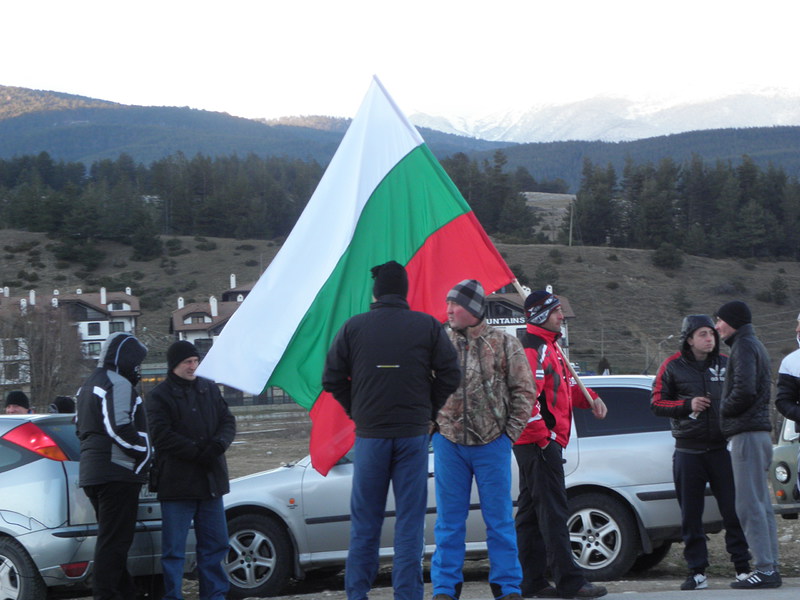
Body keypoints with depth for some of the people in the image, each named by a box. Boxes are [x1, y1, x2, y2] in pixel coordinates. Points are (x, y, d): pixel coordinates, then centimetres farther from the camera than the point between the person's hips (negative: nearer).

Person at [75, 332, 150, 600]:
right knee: (114, 540, -10)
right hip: (118, 472, -10)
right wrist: (144, 454, -9)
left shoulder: (89, 385, 22)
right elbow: (120, 429, -21)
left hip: (92, 474, 10)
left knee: (112, 539, 14)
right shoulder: (118, 384, -11)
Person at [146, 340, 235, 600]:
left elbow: (228, 421, 11)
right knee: (174, 549, -2)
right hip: (177, 481, -5)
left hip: (210, 480, 5)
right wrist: (197, 452, -18)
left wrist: (218, 444, -10)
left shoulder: (209, 389, 13)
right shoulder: (159, 395, -3)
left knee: (216, 543, 10)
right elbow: (162, 435, -12)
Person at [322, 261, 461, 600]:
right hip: (414, 433, 0)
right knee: (410, 521, 4)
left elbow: (332, 379, 2)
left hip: (369, 434, 1)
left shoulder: (353, 327, 1)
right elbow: (450, 375, -1)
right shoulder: (428, 326, 0)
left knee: (365, 521, 9)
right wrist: (429, 412, 10)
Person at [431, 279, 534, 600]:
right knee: (449, 520, 6)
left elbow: (524, 391, 3)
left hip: (492, 444, -1)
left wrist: (510, 431, -2)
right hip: (448, 444, 1)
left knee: (499, 519, 4)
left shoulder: (504, 344, 0)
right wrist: (432, 424, 3)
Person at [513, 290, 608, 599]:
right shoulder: (533, 349, -14)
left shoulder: (549, 346, 21)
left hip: (540, 443, 11)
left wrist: (590, 399, 12)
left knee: (531, 511, 12)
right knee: (553, 512, -11)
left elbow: (565, 385, 30)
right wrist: (543, 437, -21)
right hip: (540, 443, -11)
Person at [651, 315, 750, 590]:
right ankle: (697, 572, 9)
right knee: (690, 515, 3)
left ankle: (743, 567, 5)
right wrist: (687, 405, -11)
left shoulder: (726, 364, 8)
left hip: (722, 449, 1)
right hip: (688, 451, 0)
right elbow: (656, 403, 2)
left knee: (733, 510, -2)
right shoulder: (672, 367, 3)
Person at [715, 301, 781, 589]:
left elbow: (744, 390, -21)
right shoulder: (755, 345, 22)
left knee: (750, 505, -10)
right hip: (759, 432, 10)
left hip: (747, 434, -10)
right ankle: (770, 568, 10)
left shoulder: (745, 346, -9)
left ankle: (765, 568, -12)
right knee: (761, 505, 10)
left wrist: (723, 409, -6)